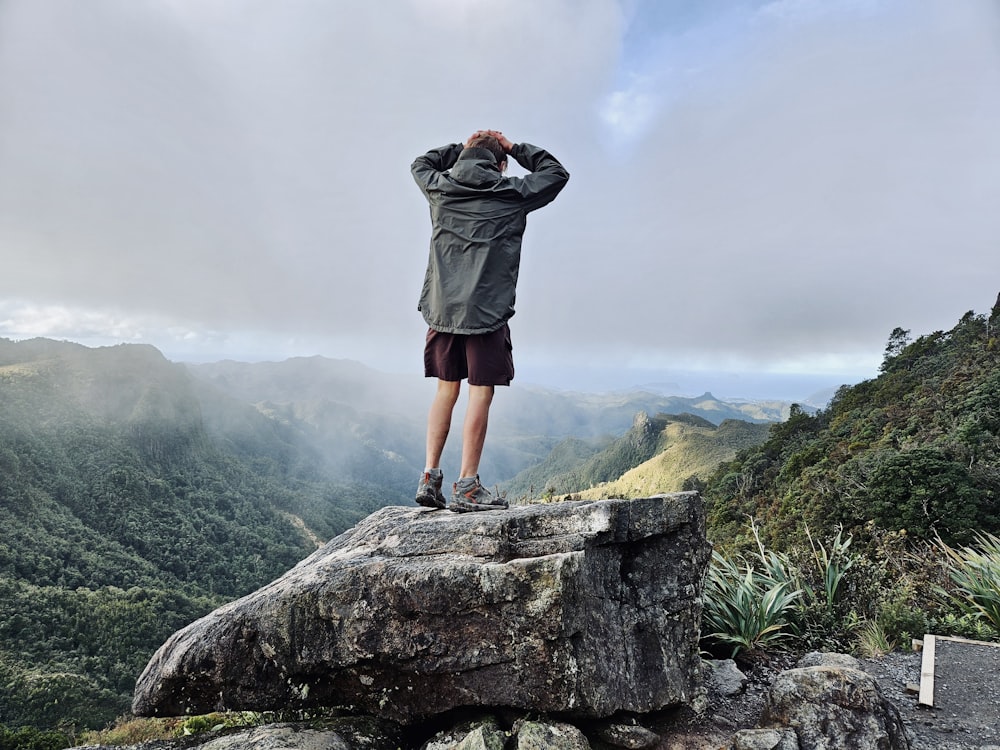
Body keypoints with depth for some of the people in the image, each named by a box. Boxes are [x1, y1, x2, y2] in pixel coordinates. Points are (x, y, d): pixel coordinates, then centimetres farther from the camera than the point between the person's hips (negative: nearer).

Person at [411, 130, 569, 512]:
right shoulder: (512, 193, 1)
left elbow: (420, 164, 33)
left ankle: (430, 477, 13)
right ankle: (467, 487, 2)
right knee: (480, 394, -1)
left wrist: (462, 147, 29)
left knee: (446, 390, 13)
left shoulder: (439, 187, 10)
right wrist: (516, 148, 19)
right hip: (486, 308, -4)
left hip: (442, 306, 5)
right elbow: (557, 172, 17)